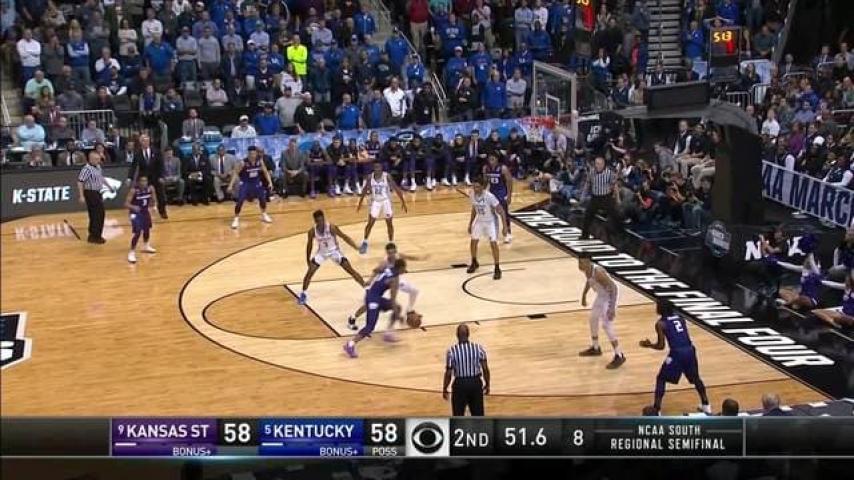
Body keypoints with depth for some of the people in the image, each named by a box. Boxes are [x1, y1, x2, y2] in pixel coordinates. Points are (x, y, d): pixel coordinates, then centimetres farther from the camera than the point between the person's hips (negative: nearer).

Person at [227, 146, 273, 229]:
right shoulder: (243, 163, -23)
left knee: (263, 198, 8)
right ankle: (236, 219, -2)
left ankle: (264, 215, 31)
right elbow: (235, 173, -17)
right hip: (245, 183, -4)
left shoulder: (259, 161, -11)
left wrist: (270, 182, -7)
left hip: (256, 182, 4)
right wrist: (231, 185, -24)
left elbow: (265, 172, 2)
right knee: (240, 201, -15)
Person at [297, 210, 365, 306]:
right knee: (309, 272, -7)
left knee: (351, 270, -8)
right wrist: (308, 259, 4)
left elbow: (344, 237, -19)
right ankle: (303, 294, 13)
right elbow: (309, 245, -3)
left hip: (334, 251, -2)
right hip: (321, 252, 2)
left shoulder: (331, 227, -28)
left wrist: (356, 247, -28)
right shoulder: (312, 231, -20)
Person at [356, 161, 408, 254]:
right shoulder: (370, 177, -11)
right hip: (375, 201, 1)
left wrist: (403, 202, -14)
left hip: (386, 201, -1)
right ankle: (365, 243, 14)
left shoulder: (387, 176, -18)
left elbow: (396, 188, -13)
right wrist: (360, 203, 9)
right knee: (370, 223, -2)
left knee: (389, 223, 3)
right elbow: (365, 190, 5)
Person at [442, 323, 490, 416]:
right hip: (476, 383, 2)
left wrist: (444, 389, 4)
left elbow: (448, 373, -9)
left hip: (460, 384, -2)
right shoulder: (479, 348, -5)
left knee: (458, 415, 10)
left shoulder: (452, 351, -12)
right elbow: (485, 369, -2)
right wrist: (487, 384, 12)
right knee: (478, 415, 14)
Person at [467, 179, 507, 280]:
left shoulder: (489, 197, -31)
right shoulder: (473, 195, -12)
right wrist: (470, 224, 11)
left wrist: (504, 226, -26)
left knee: (493, 243, -14)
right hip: (479, 220, 6)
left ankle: (497, 269, -4)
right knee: (473, 241, 8)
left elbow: (501, 211, -24)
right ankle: (474, 263, 33)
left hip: (491, 221, -6)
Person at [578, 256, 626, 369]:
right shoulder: (586, 270, -6)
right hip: (601, 296, 10)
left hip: (609, 297, -10)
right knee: (593, 319, 20)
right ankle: (595, 348, 38)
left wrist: (612, 307, -38)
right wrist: (584, 295, 25)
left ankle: (619, 356, -9)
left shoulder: (598, 272, -34)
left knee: (606, 325, -14)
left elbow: (613, 287, -34)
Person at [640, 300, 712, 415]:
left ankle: (656, 410, 6)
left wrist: (649, 345, 16)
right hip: (690, 350, 5)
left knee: (661, 379, 12)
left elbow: (661, 346, -2)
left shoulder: (660, 323, 1)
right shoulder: (680, 318, 17)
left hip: (677, 353, -5)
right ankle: (706, 405, 34)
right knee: (695, 378, 29)